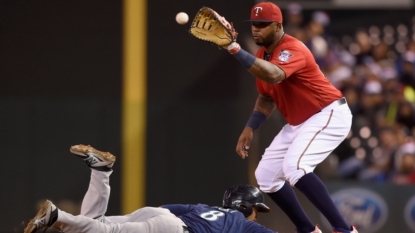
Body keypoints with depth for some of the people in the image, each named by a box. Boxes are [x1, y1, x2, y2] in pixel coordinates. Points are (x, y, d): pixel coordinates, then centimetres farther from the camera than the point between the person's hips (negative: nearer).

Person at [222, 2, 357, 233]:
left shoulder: (292, 49, -24)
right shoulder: (262, 56, 5)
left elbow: (274, 76, -45)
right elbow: (267, 97, 18)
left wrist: (234, 49, -51)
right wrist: (250, 128, 4)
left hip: (329, 115, -10)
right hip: (298, 123, 10)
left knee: (294, 167, -30)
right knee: (266, 175, 7)